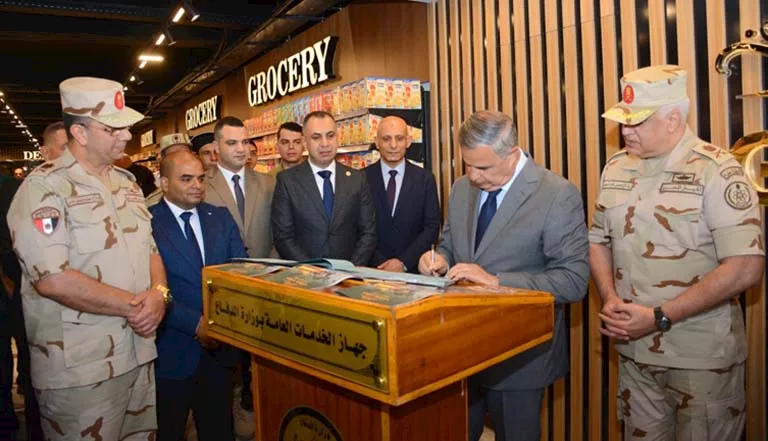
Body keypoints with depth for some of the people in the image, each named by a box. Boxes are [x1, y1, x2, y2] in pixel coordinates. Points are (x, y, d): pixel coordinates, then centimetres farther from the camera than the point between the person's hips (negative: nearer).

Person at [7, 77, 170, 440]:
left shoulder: (126, 182, 11)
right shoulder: (45, 187, -12)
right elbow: (51, 279, -21)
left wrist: (158, 293, -8)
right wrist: (133, 306, -16)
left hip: (140, 355, 7)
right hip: (80, 370, -6)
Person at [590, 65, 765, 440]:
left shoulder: (715, 171, -13)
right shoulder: (616, 168, 4)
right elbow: (599, 241, 12)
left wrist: (659, 318, -20)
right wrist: (611, 299, -5)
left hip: (703, 358, -5)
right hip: (633, 351, 5)